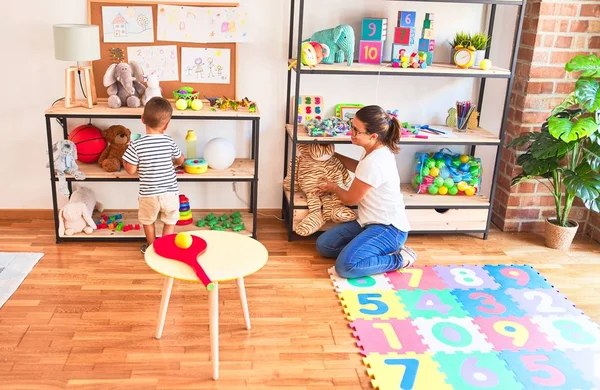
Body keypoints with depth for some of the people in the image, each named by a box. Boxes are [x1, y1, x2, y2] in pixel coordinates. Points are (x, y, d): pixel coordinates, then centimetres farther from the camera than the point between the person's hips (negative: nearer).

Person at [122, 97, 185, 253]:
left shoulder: (136, 145, -14)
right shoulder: (169, 141, -7)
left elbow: (131, 170, -9)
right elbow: (180, 160, 10)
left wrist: (124, 160, 11)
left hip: (148, 193, -1)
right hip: (170, 192, 1)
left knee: (148, 221, 25)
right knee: (170, 222, 22)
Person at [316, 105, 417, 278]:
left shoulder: (374, 162, -28)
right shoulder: (378, 151, 2)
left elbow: (350, 199, -12)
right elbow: (360, 169, 29)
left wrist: (333, 187, 8)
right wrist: (335, 155, 27)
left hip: (388, 228, -10)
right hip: (372, 221, 10)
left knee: (345, 266, -27)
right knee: (323, 245, 3)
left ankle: (399, 259, -7)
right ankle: (383, 252, 6)